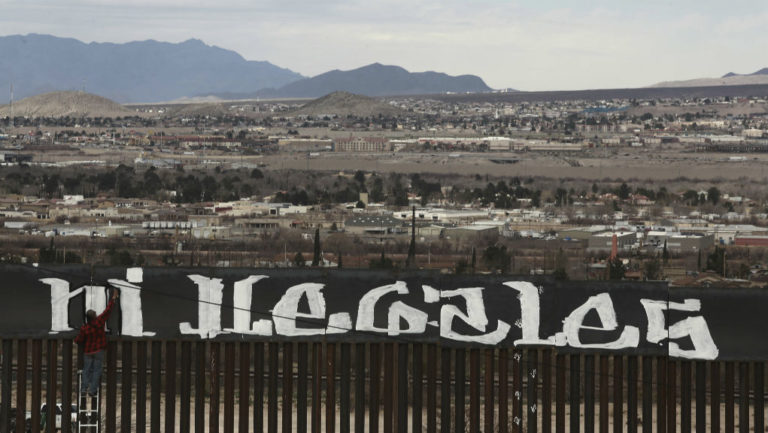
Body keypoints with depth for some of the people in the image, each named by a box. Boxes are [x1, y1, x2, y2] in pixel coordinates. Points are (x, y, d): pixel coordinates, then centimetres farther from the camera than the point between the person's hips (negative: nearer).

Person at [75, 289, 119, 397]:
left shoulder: (84, 329, -11)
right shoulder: (99, 322, -13)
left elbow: (78, 340, -7)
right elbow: (107, 311, -7)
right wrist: (113, 298, 2)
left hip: (88, 352, 1)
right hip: (99, 352, -1)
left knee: (86, 370, 9)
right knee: (96, 371, 3)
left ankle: (84, 388, 4)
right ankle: (92, 390, 0)